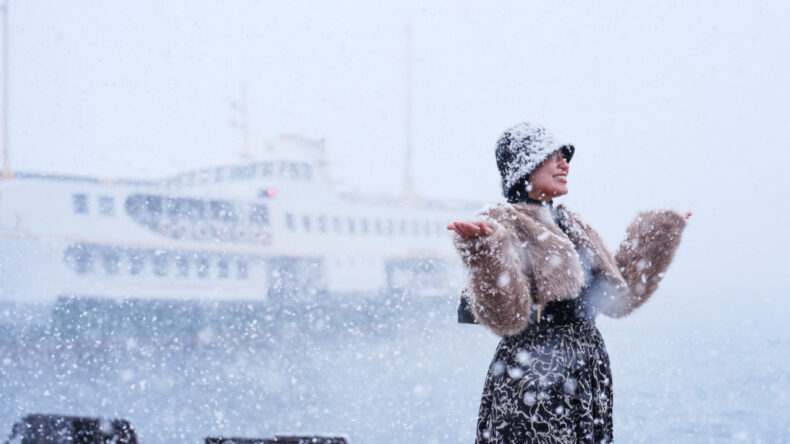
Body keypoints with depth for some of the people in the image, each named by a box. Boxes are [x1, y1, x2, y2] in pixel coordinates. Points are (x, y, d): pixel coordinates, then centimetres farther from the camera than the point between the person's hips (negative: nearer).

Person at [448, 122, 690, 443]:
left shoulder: (570, 225, 17)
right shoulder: (501, 225, -5)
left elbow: (620, 296, 20)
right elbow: (506, 317, -18)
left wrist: (660, 234, 25)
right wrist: (483, 249, -32)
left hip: (590, 377, 7)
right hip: (534, 378, -7)